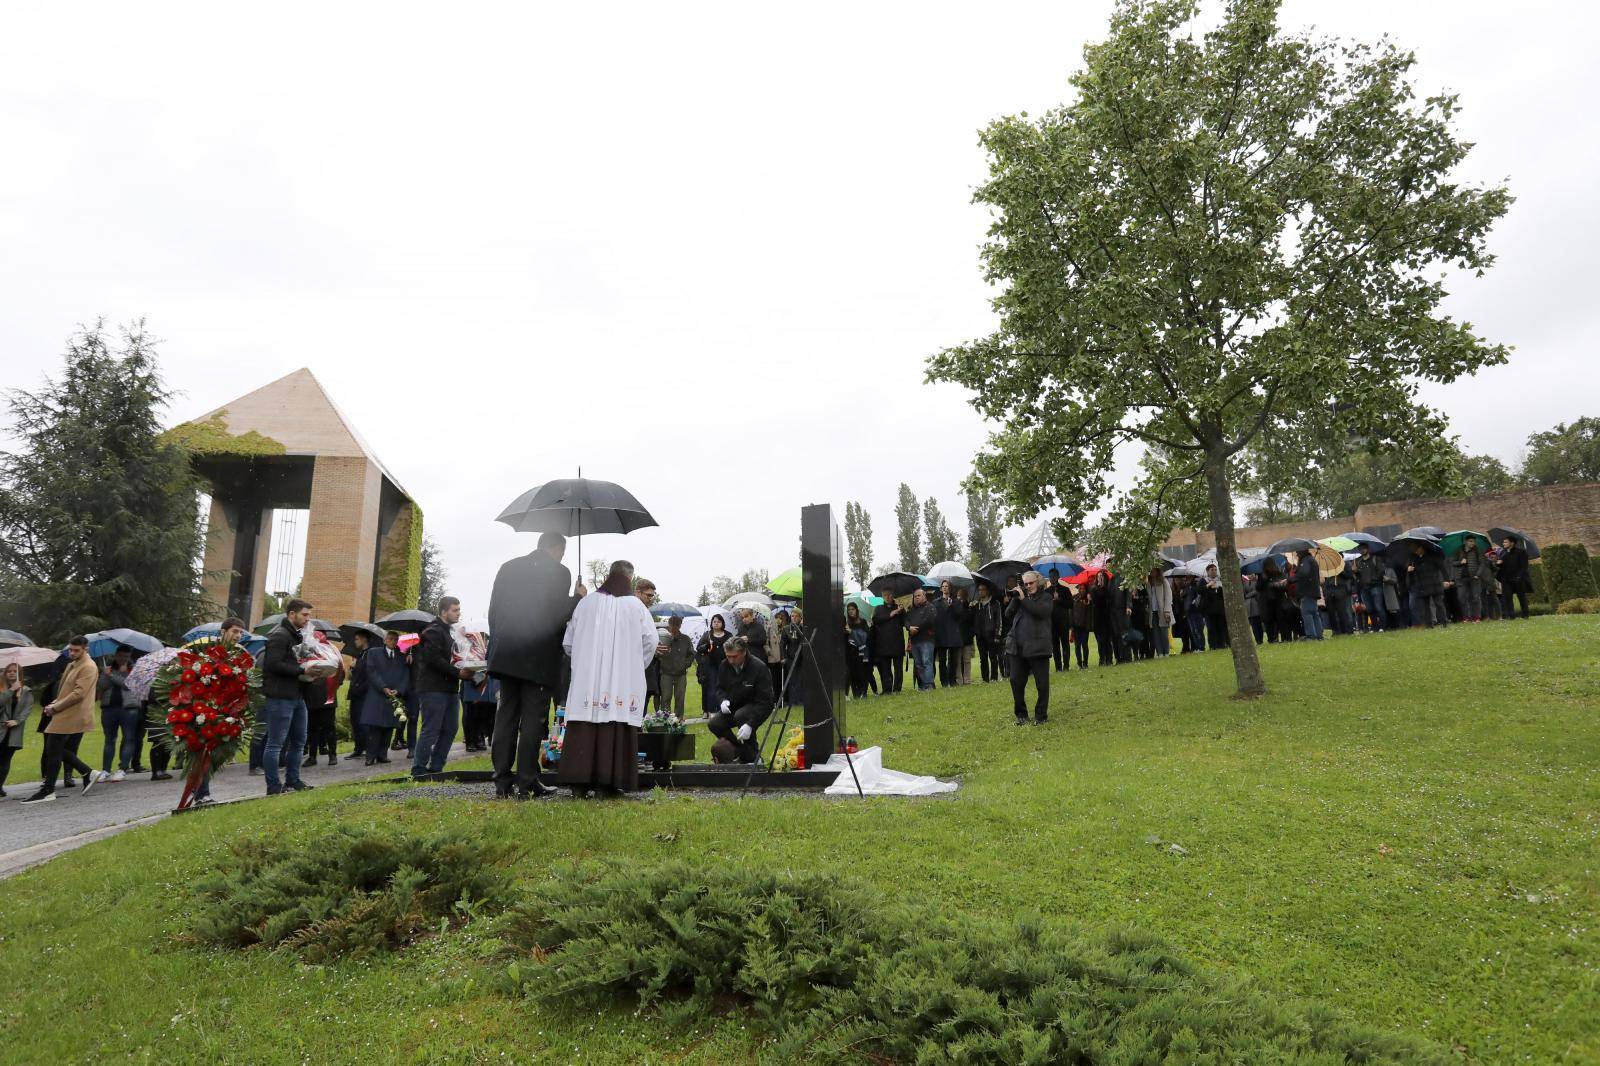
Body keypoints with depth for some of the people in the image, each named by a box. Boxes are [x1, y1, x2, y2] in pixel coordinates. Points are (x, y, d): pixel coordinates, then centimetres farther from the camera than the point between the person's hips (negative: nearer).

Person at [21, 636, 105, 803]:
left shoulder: (88, 667, -15)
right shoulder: (72, 665, 17)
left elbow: (79, 694, -21)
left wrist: (55, 707, -15)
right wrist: (55, 702, 6)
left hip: (71, 717, -10)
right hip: (65, 715, 10)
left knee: (53, 751, -5)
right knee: (60, 750, 12)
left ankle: (47, 791, 2)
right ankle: (89, 773, 14)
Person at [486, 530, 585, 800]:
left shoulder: (508, 567, 11)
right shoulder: (559, 572, -6)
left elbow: (493, 610, 10)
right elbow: (560, 616, -11)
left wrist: (497, 645, 17)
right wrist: (578, 597, 6)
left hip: (505, 654, 5)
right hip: (540, 657, -5)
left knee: (506, 715, 10)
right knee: (533, 719, 1)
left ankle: (503, 782, 11)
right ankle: (526, 783, 2)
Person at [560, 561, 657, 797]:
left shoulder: (586, 603, 4)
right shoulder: (636, 606, -1)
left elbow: (568, 643, 9)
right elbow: (650, 642, -1)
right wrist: (636, 666, 16)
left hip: (588, 678, 2)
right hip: (624, 683, -1)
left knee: (584, 729, 2)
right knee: (618, 731, 1)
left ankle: (579, 781, -1)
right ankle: (613, 780, 0)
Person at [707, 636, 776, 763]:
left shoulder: (759, 668, -26)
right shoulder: (725, 665, -7)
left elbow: (764, 701, -28)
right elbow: (720, 687, 9)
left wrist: (750, 724, -39)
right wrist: (723, 700, -16)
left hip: (758, 707, -6)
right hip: (734, 706, 6)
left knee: (741, 715, -35)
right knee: (713, 724, -14)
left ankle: (754, 755, -15)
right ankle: (744, 753, -1)